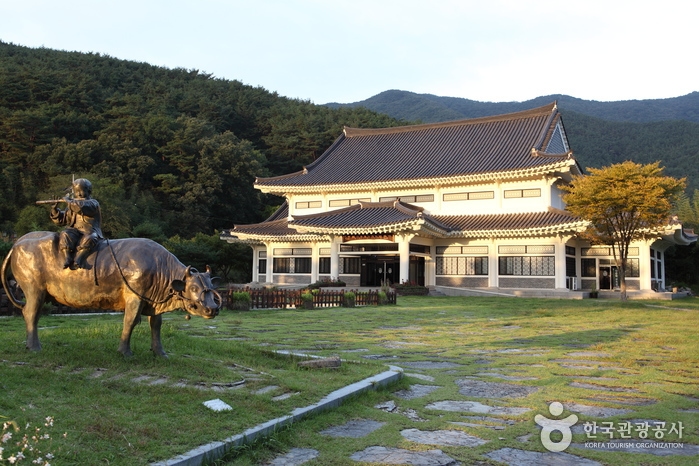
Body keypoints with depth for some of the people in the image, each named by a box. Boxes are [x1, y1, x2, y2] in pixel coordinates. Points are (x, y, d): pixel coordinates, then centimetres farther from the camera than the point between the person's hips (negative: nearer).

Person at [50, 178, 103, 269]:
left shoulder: (93, 203, 2)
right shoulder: (72, 206, 21)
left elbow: (81, 207, -21)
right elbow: (61, 220, 23)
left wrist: (69, 201, -7)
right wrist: (55, 209, 7)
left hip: (89, 232, -4)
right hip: (75, 231, 4)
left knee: (89, 239, -37)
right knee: (64, 235, -28)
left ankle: (78, 259, -46)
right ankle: (68, 258, -37)